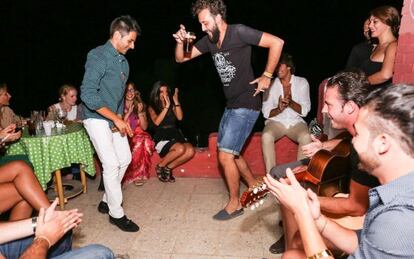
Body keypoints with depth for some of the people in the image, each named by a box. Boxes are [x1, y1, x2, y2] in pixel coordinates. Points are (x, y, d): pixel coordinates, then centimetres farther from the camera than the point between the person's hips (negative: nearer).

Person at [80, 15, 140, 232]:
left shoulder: (123, 61, 10)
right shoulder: (98, 56, -16)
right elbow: (88, 94, -25)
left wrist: (120, 119, 7)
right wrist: (116, 119, -22)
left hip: (114, 119, 9)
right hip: (97, 119, -8)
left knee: (125, 159, 11)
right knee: (111, 164, -9)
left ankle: (107, 201, 27)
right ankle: (116, 214, 5)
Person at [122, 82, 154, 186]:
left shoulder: (140, 105, 9)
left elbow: (144, 127, 4)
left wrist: (140, 113, -9)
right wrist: (128, 113, -13)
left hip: (139, 134, 2)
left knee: (145, 141, -33)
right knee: (138, 143, -35)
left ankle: (138, 174, -23)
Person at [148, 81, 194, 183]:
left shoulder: (172, 105, 15)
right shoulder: (152, 107, 6)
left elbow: (180, 117, 0)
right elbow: (157, 122, -12)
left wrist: (176, 102, -8)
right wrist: (166, 107, -15)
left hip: (175, 134, 4)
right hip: (161, 138, -4)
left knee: (190, 150, -24)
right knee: (180, 148, -33)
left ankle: (168, 168, -4)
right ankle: (160, 166, -7)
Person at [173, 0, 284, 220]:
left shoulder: (238, 32, -16)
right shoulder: (209, 40, 6)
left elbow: (277, 42, -17)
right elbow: (180, 58, 10)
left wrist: (267, 76, -14)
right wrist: (180, 42, -11)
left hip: (246, 105, -9)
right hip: (231, 105, 9)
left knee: (225, 156, -8)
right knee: (231, 152, 18)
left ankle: (234, 203, 12)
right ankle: (255, 188, 37)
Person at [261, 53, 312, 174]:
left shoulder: (302, 82, 1)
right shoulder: (270, 85, 1)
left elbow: (304, 110, -5)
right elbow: (266, 113, -1)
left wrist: (290, 102, -24)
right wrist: (279, 109, -22)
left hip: (296, 122, 0)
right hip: (275, 122, 0)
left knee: (306, 137, -32)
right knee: (266, 136, -33)